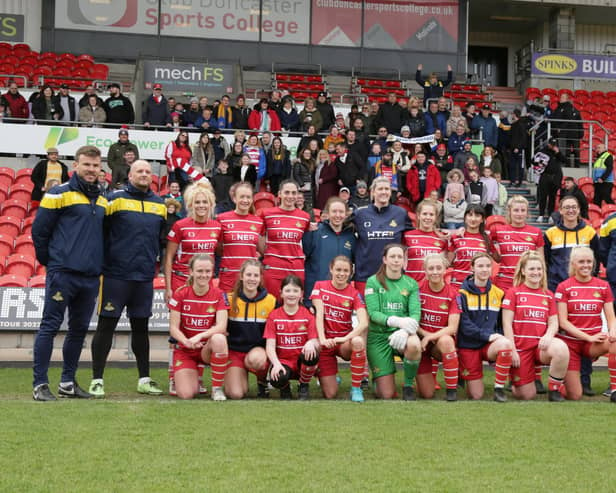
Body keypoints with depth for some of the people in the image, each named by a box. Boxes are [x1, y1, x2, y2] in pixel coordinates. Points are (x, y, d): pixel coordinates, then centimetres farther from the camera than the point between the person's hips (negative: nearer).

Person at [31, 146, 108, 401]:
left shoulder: (102, 201, 15)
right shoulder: (59, 194, -4)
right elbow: (39, 230, -3)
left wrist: (97, 263, 15)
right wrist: (49, 262, 2)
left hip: (91, 276, 6)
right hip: (63, 274, -6)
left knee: (79, 329, 11)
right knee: (50, 326, -5)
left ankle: (68, 383, 20)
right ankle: (40, 384, -1)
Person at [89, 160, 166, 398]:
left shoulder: (160, 204, 12)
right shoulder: (115, 198, -4)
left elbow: (162, 237, 21)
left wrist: (156, 260, 14)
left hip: (145, 277, 4)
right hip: (115, 275, -4)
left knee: (141, 327, 11)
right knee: (106, 326, -1)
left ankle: (144, 380, 18)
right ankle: (97, 380, 5)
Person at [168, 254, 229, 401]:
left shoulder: (219, 295, -6)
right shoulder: (180, 294, -5)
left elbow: (221, 327, -17)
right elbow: (173, 328, -8)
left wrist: (199, 336, -34)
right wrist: (186, 341, -29)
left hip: (208, 349, 0)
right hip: (184, 350, 0)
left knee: (219, 339, -37)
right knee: (186, 394, -20)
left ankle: (217, 388, -20)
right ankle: (194, 376, 20)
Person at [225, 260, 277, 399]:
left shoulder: (271, 301, -1)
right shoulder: (230, 299, -1)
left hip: (259, 350, 0)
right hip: (234, 350, 0)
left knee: (255, 359, -37)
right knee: (235, 394, -19)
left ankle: (263, 381, -3)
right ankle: (238, 375, 17)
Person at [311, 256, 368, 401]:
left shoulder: (354, 294, -4)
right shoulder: (320, 286, 0)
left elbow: (364, 323, -18)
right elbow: (319, 313, -12)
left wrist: (346, 338, -35)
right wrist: (322, 339, -26)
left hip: (344, 342, 0)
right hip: (326, 343, 0)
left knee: (358, 341, -38)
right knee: (330, 394, -7)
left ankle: (356, 388, -20)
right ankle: (331, 378, 32)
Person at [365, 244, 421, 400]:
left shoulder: (411, 284, 5)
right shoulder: (373, 282, -1)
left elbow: (415, 313, -6)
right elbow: (373, 313, -10)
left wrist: (405, 330, -28)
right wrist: (397, 321, -28)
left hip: (401, 333, 1)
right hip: (378, 335, -1)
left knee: (414, 345, -38)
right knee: (387, 395, -7)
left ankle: (408, 385, -10)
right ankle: (377, 379, 32)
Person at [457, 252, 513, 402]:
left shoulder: (499, 293, 8)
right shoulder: (463, 294, -4)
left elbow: (502, 322, 13)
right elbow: (464, 324, -12)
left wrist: (498, 337, -7)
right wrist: (487, 335, -22)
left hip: (490, 345, 2)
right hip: (468, 346, -2)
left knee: (506, 344, -35)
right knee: (475, 395, -5)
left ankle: (499, 389, -19)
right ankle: (462, 374, 30)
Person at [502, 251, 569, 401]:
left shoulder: (548, 295, 12)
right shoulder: (514, 292, 1)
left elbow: (553, 323, 7)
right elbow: (507, 324, -3)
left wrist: (548, 335, -17)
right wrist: (512, 350, -11)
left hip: (541, 344, 2)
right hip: (521, 347, -2)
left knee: (561, 348, -34)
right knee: (527, 396, -5)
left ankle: (554, 389, -14)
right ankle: (515, 382, 32)